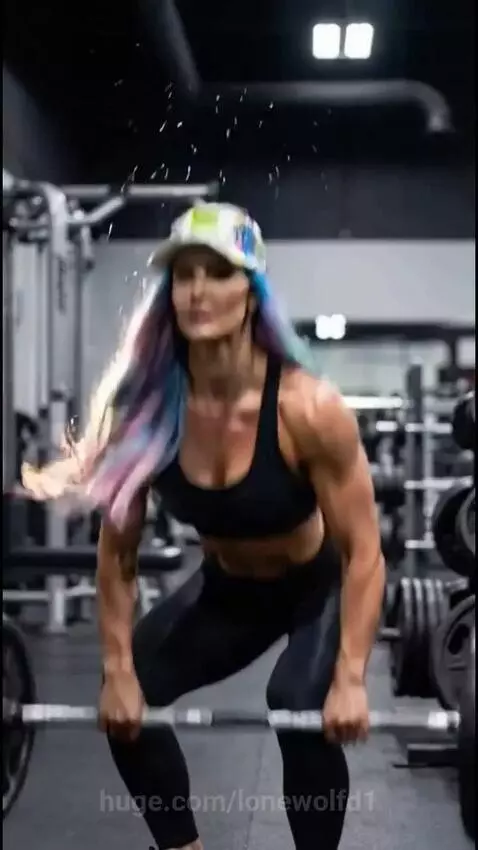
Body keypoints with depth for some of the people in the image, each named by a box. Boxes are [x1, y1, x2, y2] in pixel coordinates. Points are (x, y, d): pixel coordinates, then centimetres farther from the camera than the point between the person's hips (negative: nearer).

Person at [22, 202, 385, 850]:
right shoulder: (146, 407, -22)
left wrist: (350, 680, -27)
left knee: (300, 704, -29)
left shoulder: (308, 408, -32)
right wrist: (118, 669, -12)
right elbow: (118, 550, -10)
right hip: (226, 588, 4)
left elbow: (363, 551, -24)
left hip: (320, 587, -4)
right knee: (122, 705, -5)